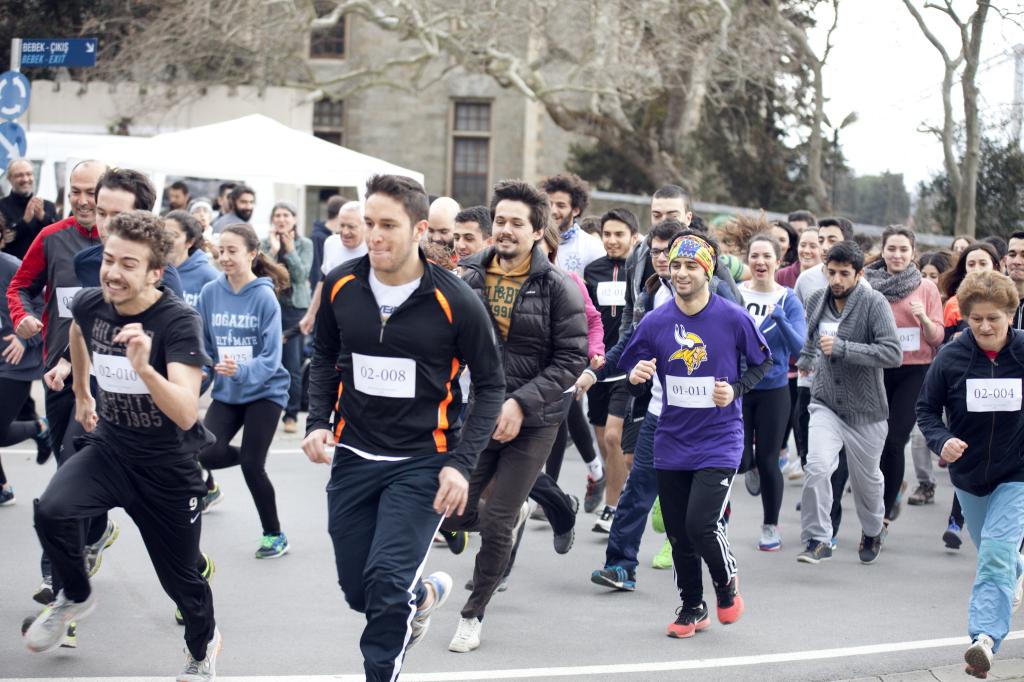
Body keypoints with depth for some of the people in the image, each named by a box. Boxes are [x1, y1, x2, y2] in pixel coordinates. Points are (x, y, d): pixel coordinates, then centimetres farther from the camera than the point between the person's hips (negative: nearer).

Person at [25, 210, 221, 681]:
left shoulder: (178, 321, -26)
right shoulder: (89, 305, -11)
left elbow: (186, 415, -37)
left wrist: (144, 367, -52)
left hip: (168, 466, -3)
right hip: (108, 448, 3)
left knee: (180, 580, 10)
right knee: (51, 512, -25)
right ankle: (75, 598, 4)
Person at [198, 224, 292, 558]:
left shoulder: (265, 296, -16)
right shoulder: (210, 293, -4)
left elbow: (270, 358, -18)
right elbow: (204, 344, 7)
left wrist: (241, 371, -35)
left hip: (264, 392, -4)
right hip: (226, 392, 4)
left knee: (252, 465, -5)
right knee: (205, 453, -14)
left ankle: (274, 535, 16)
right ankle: (208, 483, 24)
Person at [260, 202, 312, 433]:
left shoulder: (304, 244, 2)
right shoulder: (265, 244, 5)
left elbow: (302, 275, -7)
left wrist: (290, 250, -13)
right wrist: (274, 249, -14)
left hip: (295, 308, -1)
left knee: (293, 365, -5)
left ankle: (291, 414, 2)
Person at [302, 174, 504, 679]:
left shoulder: (455, 301, -15)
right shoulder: (341, 286, -5)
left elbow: (490, 385, -5)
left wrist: (461, 462, -15)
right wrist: (318, 421, -3)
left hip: (422, 461, -4)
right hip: (353, 457, 4)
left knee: (386, 585, -17)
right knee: (359, 593, 9)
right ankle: (424, 594, 43)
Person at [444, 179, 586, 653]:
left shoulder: (558, 288, -9)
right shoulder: (470, 279, 1)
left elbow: (572, 358, -10)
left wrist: (521, 403, -18)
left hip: (533, 421, -3)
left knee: (495, 527, -1)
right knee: (453, 514, 0)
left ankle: (473, 614, 20)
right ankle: (515, 512, 34)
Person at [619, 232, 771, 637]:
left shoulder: (733, 318, -8)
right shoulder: (655, 322, -1)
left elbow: (763, 362, 7)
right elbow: (631, 373, 7)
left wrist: (736, 390, -9)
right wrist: (636, 376, -16)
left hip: (719, 441, -3)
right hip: (671, 444, 3)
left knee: (701, 524, -15)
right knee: (678, 533, 9)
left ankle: (727, 583, 15)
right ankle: (692, 608, 28)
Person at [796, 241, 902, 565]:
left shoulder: (874, 303, -16)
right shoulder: (817, 299, 0)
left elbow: (893, 353, -26)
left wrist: (841, 347, -30)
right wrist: (806, 359, 30)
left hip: (866, 410, -2)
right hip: (826, 403, 3)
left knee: (866, 478, 15)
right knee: (817, 468, -20)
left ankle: (872, 532, 43)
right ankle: (817, 539, -8)